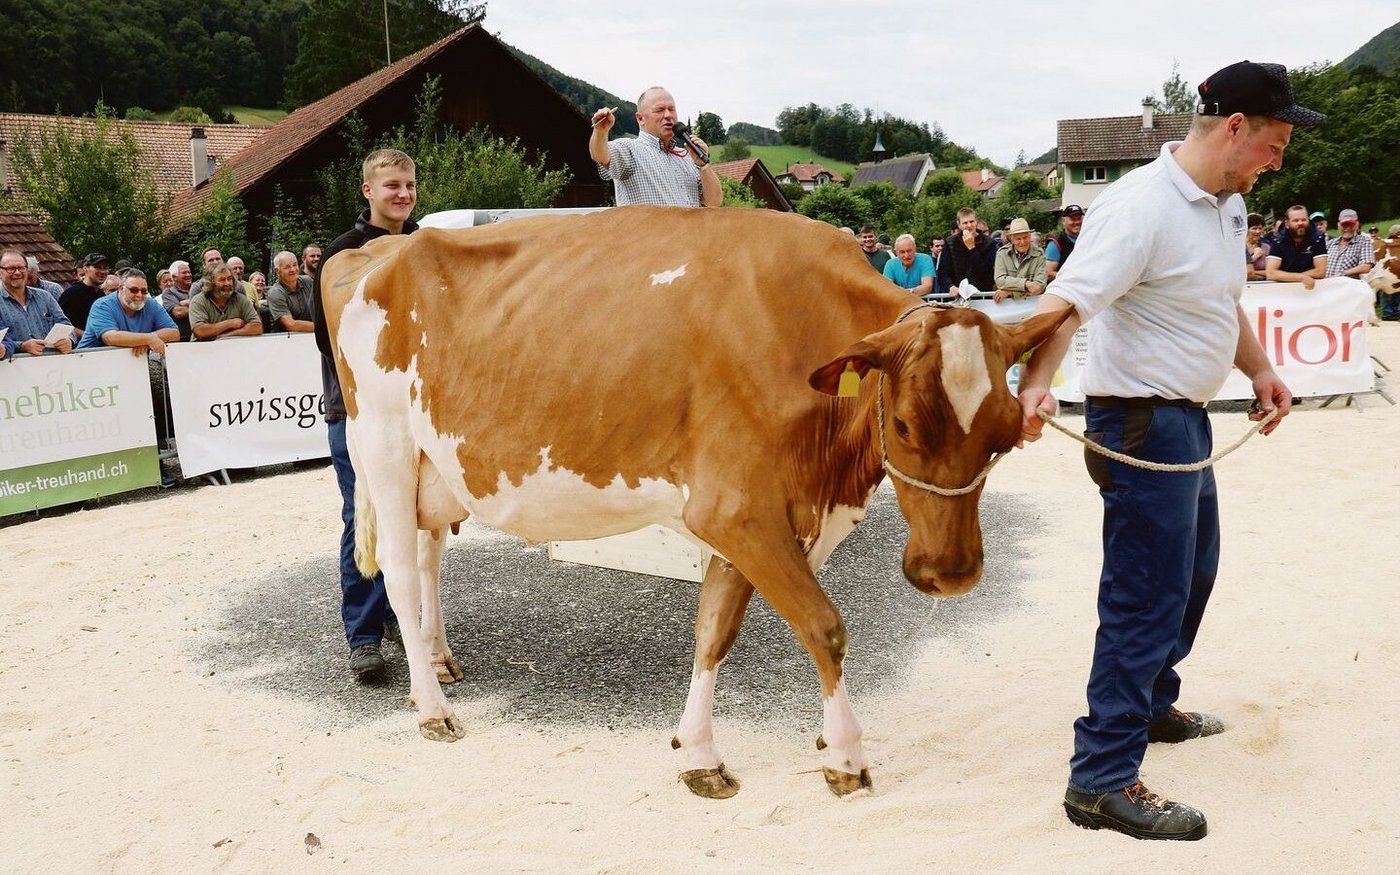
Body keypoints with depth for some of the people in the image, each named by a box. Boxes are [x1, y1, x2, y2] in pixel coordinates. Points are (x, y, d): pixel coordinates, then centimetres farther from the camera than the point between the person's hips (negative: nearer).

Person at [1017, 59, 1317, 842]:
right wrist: (1036, 386, -48)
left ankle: (1151, 706, 44)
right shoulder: (1143, 206, -22)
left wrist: (1261, 368, 13)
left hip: (1188, 418, 10)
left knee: (1193, 568, 24)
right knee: (1148, 595, -7)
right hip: (1142, 421, -10)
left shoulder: (1228, 205, 9)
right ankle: (1104, 781, 1)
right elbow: (1066, 302, -33)